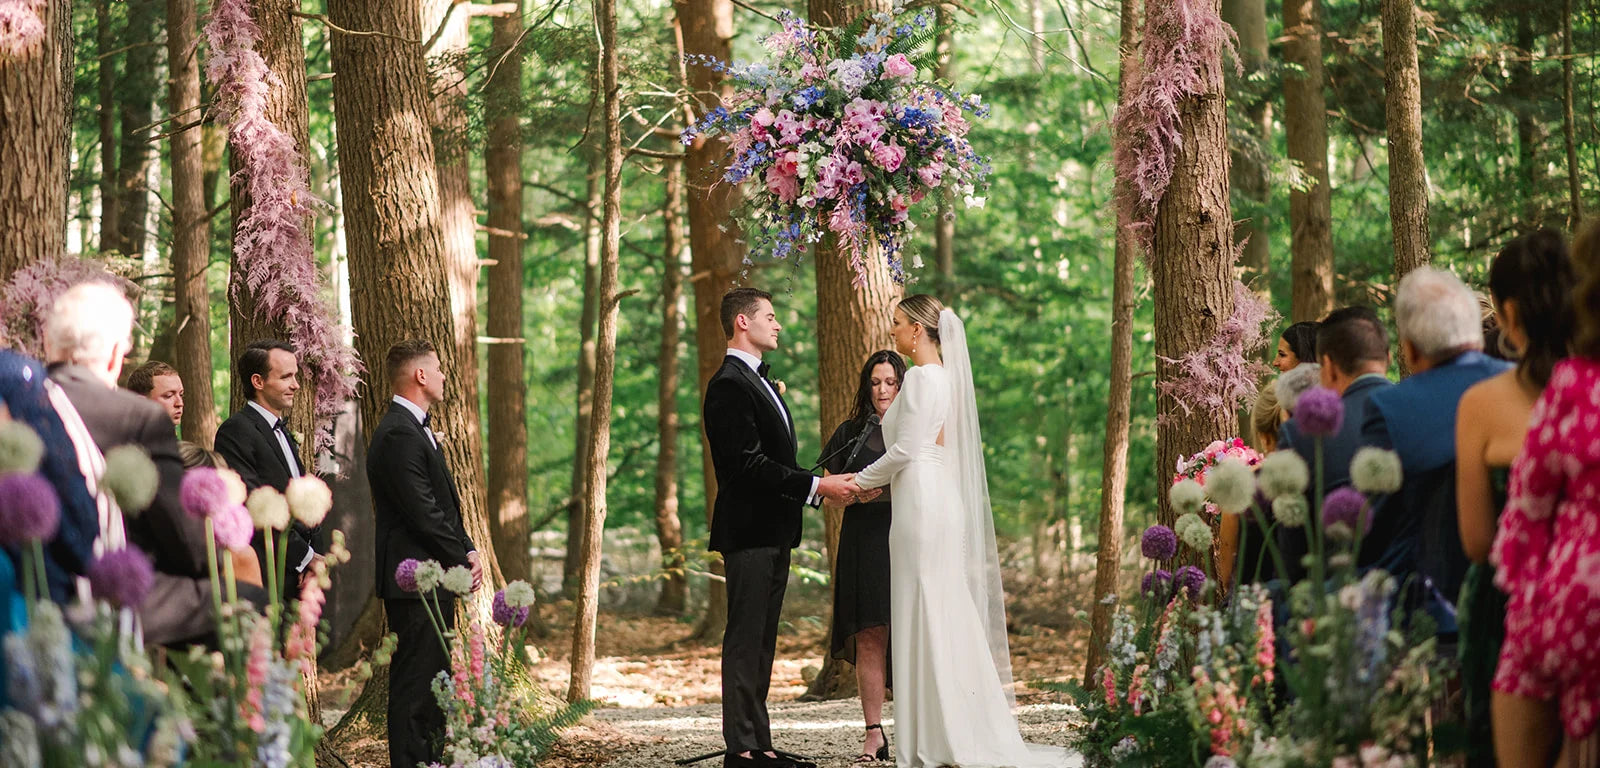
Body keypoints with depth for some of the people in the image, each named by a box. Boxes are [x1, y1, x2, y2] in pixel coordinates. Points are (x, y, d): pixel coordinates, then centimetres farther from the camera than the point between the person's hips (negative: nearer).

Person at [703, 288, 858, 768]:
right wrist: (816, 486, -18)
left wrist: (822, 485, 10)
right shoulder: (729, 385, -13)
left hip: (773, 534, 10)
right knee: (745, 639, -8)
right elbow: (748, 464, -20)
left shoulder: (759, 382, 20)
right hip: (749, 531, -10)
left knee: (761, 640, 11)